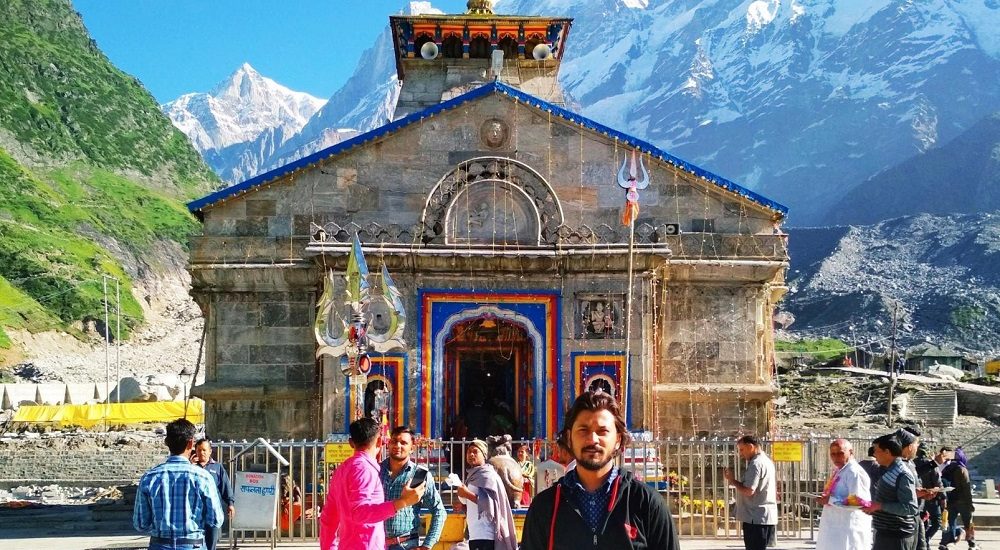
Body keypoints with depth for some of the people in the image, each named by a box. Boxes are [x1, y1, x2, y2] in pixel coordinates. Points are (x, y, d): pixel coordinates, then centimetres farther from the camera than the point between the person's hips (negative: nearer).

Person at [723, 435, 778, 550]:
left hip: (756, 519, -10)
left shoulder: (756, 464, -16)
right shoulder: (766, 461, 17)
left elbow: (749, 491, -22)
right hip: (766, 518, 10)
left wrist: (733, 480, -9)